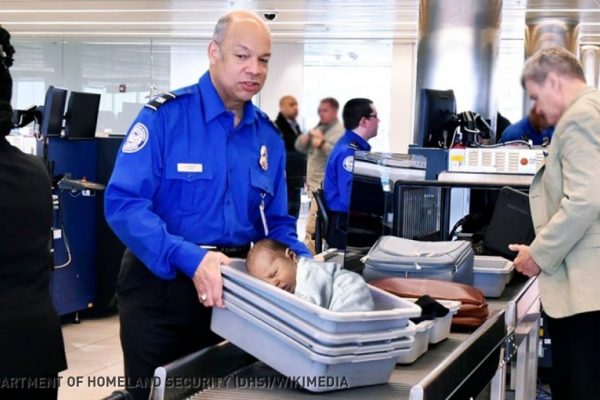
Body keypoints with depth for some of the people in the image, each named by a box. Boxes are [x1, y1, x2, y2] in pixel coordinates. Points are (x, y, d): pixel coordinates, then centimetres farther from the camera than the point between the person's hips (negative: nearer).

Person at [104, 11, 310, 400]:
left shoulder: (268, 135, 5)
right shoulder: (164, 116, -13)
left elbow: (276, 222, 11)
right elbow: (124, 203, -21)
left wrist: (309, 265, -9)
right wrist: (188, 258, -34)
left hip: (231, 289, 5)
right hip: (160, 287, -5)